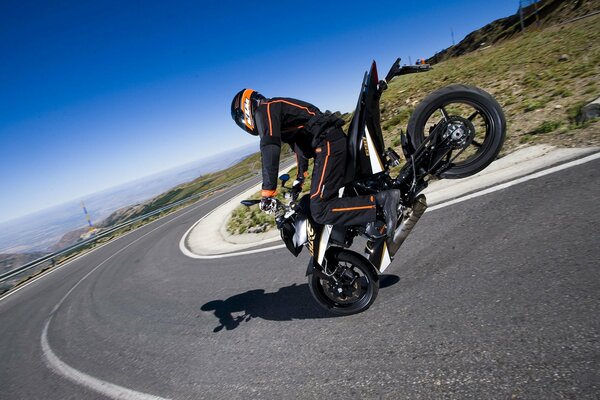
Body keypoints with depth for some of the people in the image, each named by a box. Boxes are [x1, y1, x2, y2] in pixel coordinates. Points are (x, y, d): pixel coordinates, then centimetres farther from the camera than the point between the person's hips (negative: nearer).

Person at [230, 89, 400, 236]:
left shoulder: (263, 110, -1)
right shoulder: (278, 107, 29)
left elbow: (270, 148, -18)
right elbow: (299, 143, 38)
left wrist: (267, 192, -16)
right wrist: (300, 178, 46)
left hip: (328, 144, -10)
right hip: (335, 139, 10)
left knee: (320, 211, -17)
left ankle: (381, 200, -23)